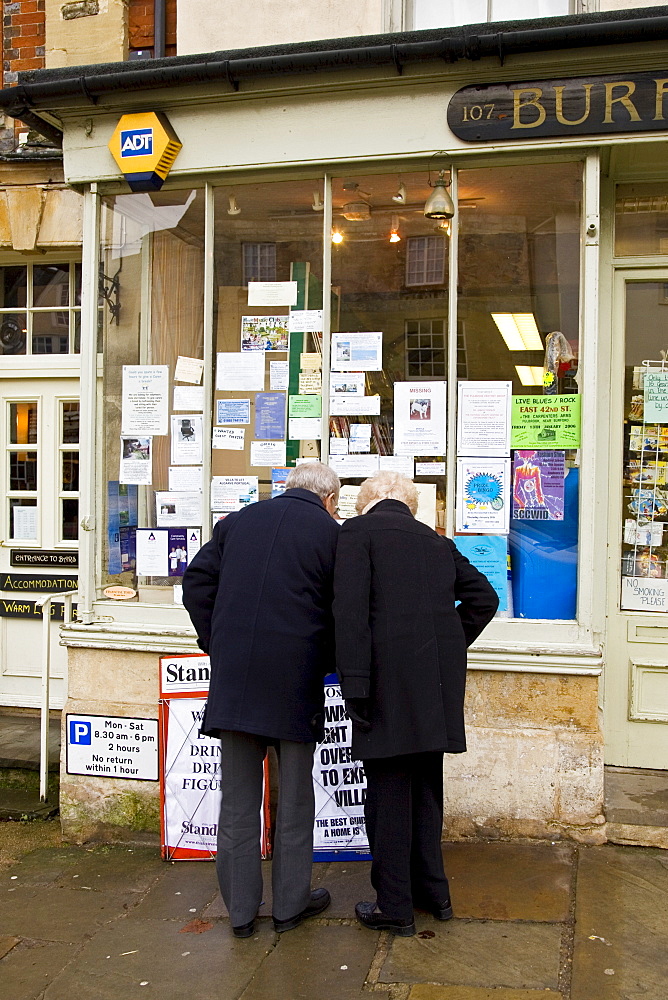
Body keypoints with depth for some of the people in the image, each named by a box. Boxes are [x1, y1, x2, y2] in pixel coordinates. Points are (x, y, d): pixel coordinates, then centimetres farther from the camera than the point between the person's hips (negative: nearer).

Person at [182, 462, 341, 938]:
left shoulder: (238, 520, 11)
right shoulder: (330, 532, -1)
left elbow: (198, 582, 9)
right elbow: (339, 611, -3)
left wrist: (217, 644, 12)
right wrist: (324, 662, 11)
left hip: (233, 673, 3)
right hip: (295, 678, -3)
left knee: (238, 796, 12)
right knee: (294, 795, 12)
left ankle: (241, 910, 21)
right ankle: (291, 903, 24)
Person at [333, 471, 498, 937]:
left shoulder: (357, 531, -1)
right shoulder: (437, 541, 16)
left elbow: (351, 609, -13)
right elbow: (484, 597, 15)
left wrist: (354, 683, -14)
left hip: (390, 679, -6)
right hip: (437, 682, 6)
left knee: (389, 790, 3)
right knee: (426, 785, 18)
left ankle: (395, 906, 12)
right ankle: (432, 889, 29)